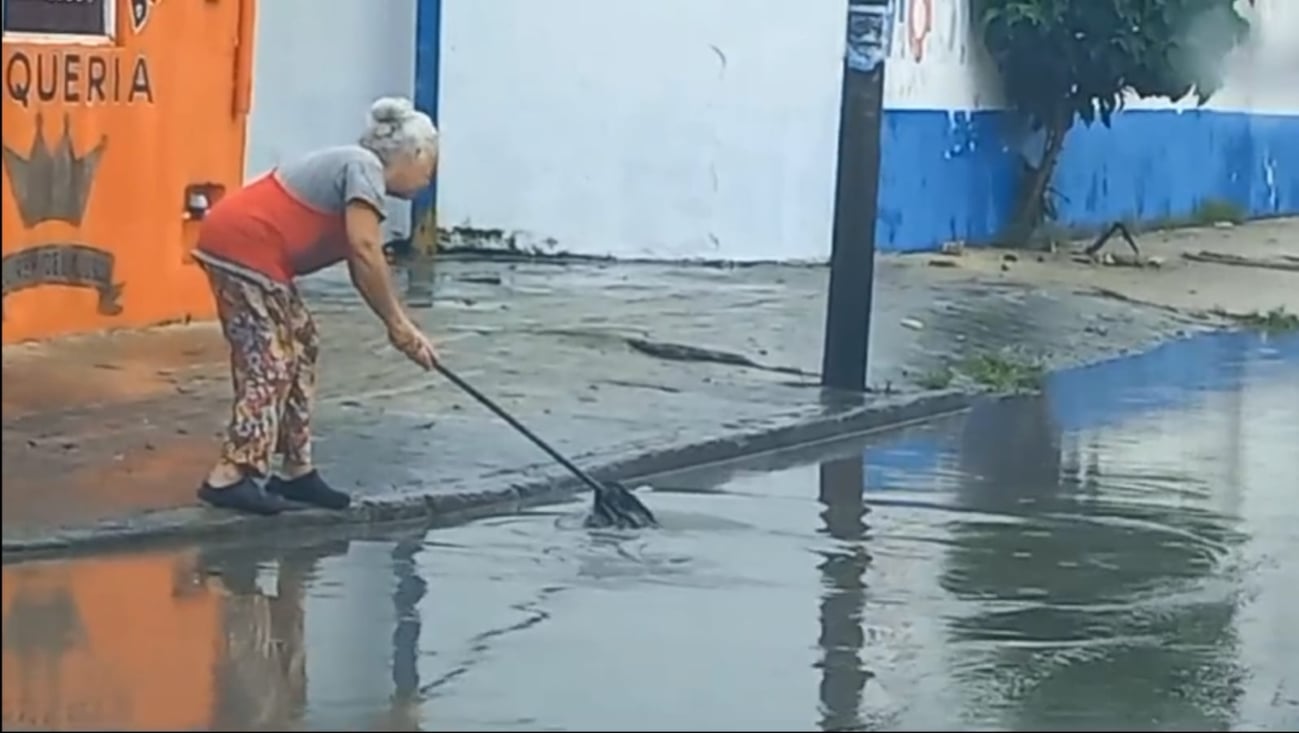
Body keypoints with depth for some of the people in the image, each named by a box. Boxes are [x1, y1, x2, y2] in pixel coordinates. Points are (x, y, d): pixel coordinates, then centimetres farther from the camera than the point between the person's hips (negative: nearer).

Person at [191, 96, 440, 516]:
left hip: (245, 248, 10)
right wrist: (397, 324, -11)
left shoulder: (356, 171, 21)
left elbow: (361, 263, 23)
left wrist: (401, 326, 22)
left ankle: (296, 472, 19)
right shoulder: (364, 167, -9)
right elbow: (365, 253, -18)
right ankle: (229, 477, -13)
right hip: (244, 248, -10)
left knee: (299, 346, 14)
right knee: (270, 362, -10)